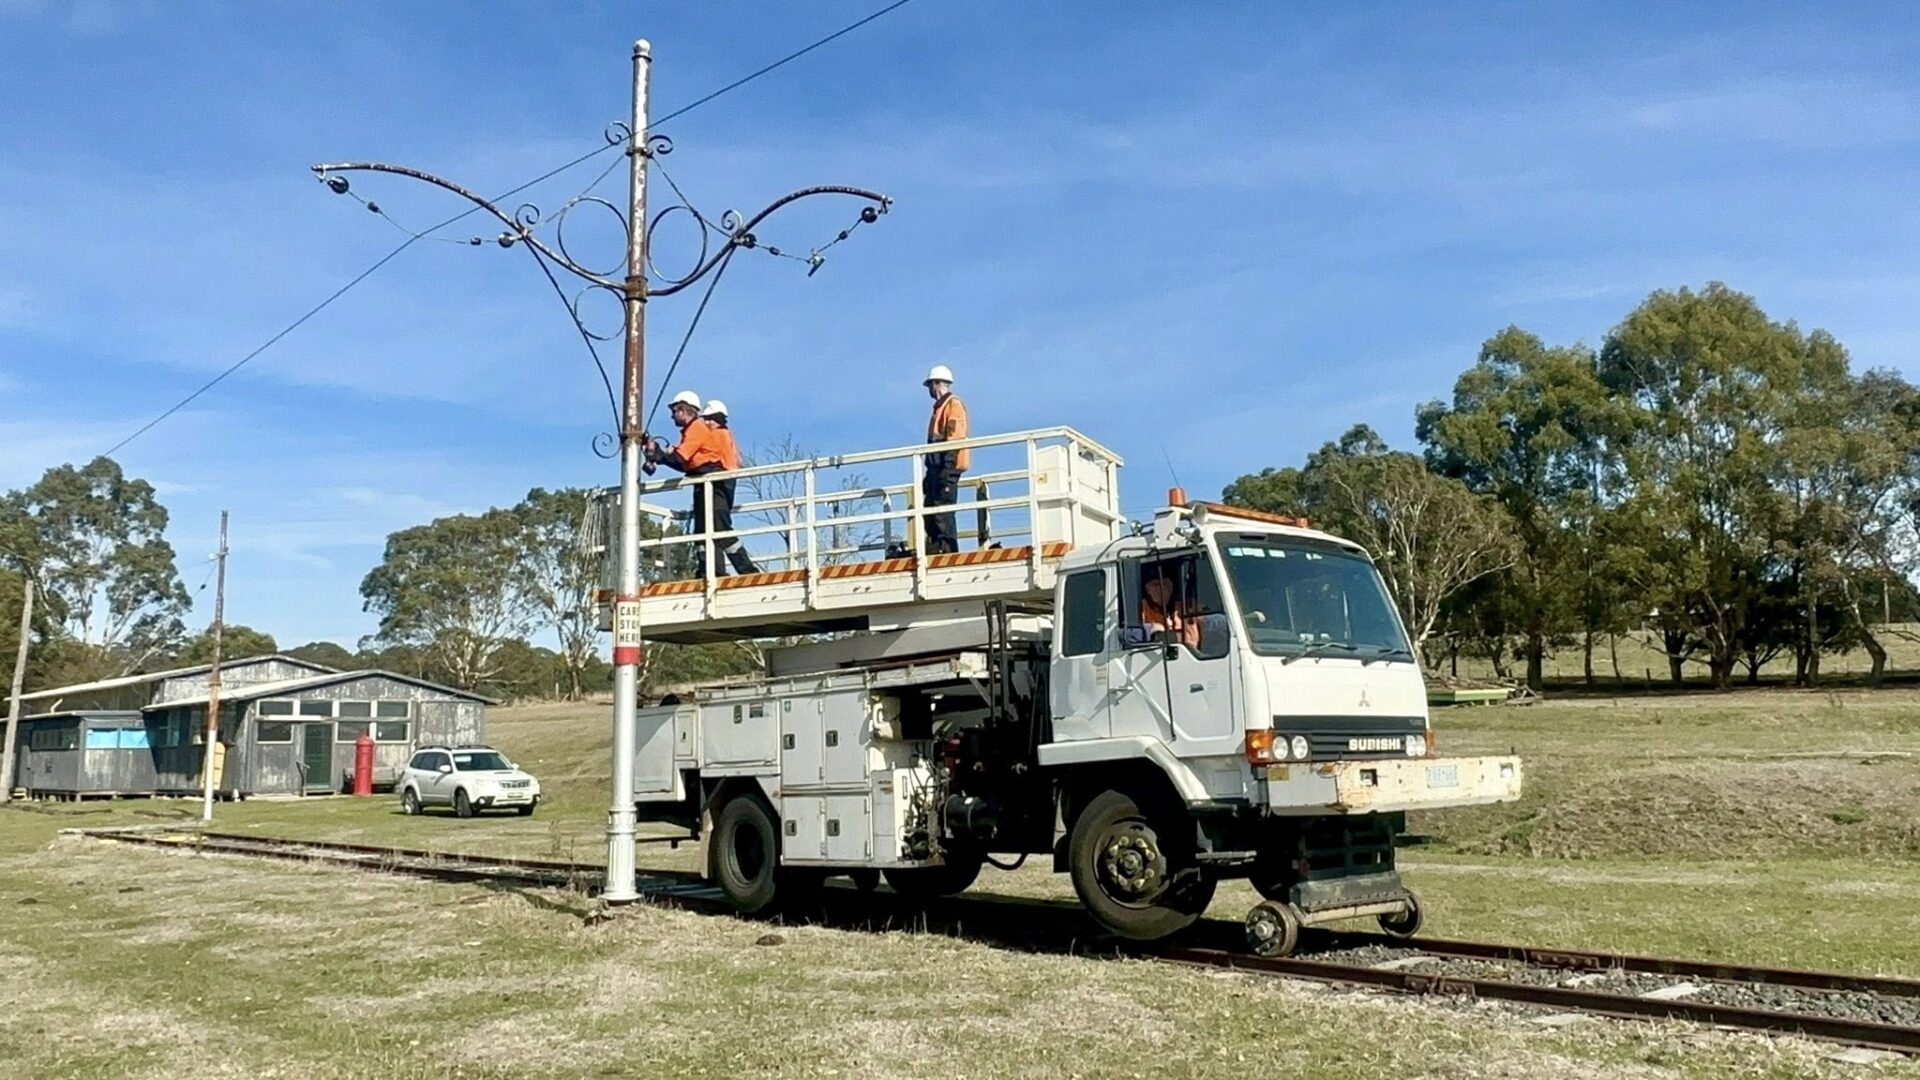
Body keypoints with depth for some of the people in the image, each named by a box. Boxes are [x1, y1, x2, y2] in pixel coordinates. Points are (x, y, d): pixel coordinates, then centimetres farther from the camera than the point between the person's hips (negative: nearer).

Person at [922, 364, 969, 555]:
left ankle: (948, 550, -14)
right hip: (936, 467, 10)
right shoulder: (939, 408, 24)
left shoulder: (954, 405, -5)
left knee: (943, 509, -13)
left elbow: (955, 438, -15)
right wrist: (930, 474, 21)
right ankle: (934, 551, 6)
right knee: (930, 509, 6)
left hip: (948, 466, -10)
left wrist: (947, 468, -23)